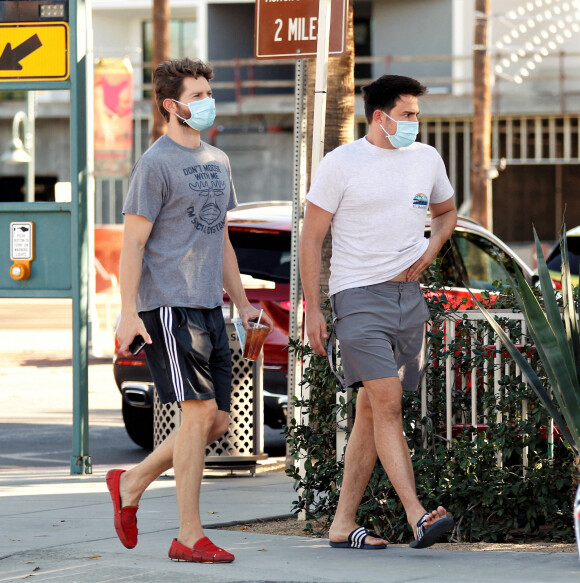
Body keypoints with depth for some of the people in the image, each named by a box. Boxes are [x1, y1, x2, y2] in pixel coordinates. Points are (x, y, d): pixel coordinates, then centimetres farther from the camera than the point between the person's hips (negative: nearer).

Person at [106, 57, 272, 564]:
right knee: (200, 413, -11)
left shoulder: (217, 162, 18)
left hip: (208, 306, 8)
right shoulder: (156, 164, -7)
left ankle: (132, 484, 24)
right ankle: (189, 536, -5)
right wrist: (129, 312, -17)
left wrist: (243, 303, 23)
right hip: (168, 306, -8)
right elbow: (133, 242, -10)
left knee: (217, 421, 7)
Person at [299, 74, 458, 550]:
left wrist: (431, 249, 6)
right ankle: (418, 517, -25)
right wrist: (312, 310, -7)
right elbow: (311, 238, -2)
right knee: (387, 403, -17)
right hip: (358, 296, -5)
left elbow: (446, 211, 28)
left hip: (408, 295, 5)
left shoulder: (427, 159, 10)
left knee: (371, 411, 7)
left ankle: (343, 524, 11)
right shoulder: (341, 163, -5)